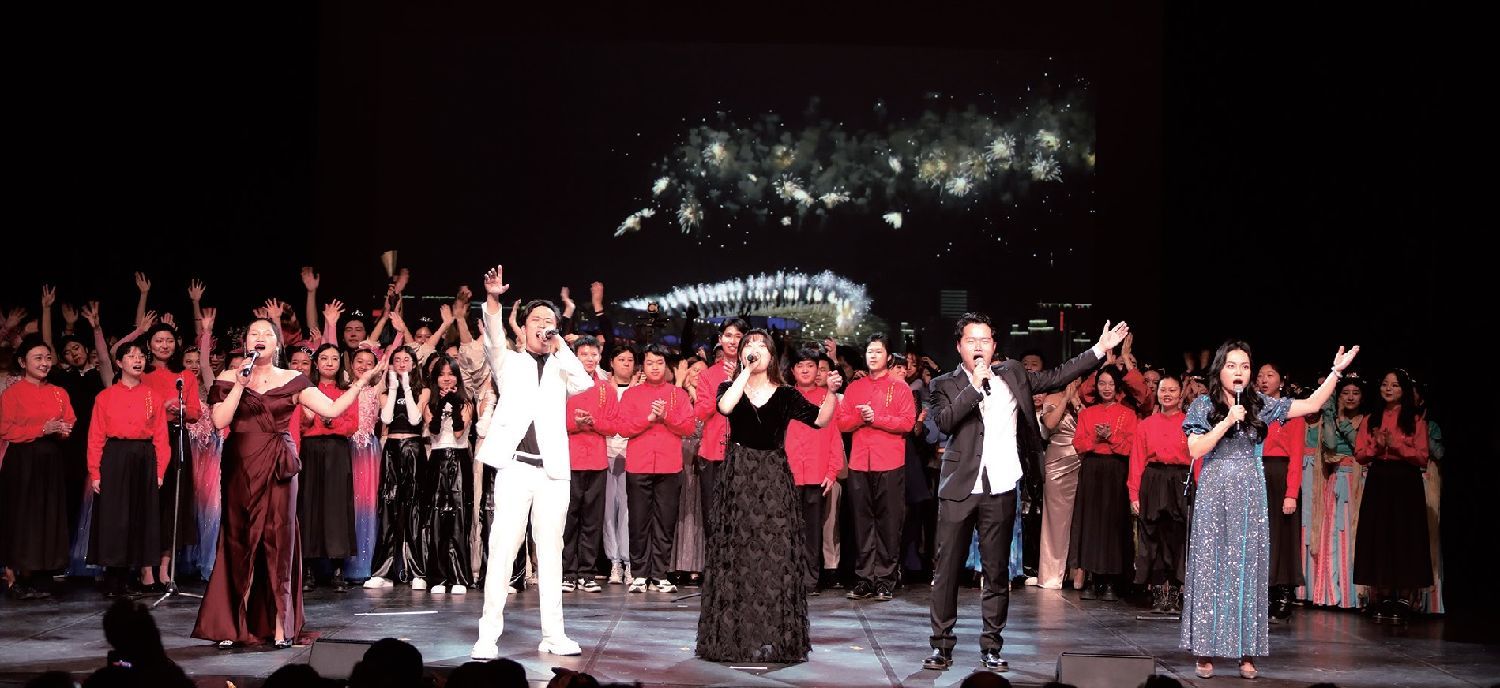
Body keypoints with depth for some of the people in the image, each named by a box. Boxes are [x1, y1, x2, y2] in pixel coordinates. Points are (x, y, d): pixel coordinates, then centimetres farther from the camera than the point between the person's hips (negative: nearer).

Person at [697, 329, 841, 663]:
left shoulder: (785, 395, 7)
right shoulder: (729, 388, 7)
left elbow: (820, 419, -4)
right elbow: (726, 407, -17)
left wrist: (832, 392, -20)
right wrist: (746, 370, -13)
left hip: (774, 480, 0)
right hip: (736, 478, 0)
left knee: (776, 555, -3)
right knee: (736, 554, 1)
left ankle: (774, 635, 3)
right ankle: (735, 634, 8)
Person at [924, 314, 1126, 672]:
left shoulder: (1012, 373, 12)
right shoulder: (946, 384, 2)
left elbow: (1056, 377, 13)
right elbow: (944, 421, -14)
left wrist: (1100, 350, 10)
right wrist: (975, 385, -16)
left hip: (1001, 490, 2)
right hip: (959, 488, -2)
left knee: (997, 571, 7)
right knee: (947, 568, 0)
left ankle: (991, 646, 15)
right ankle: (942, 644, 9)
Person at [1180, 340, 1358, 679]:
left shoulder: (1260, 405, 7)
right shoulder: (1203, 405, 2)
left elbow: (1312, 404, 4)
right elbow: (1195, 450, -8)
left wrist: (1336, 370, -3)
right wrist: (1227, 422, -14)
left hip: (1250, 495, 2)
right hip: (1214, 494, -2)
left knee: (1248, 567, 2)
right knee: (1210, 566, -1)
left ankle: (1247, 651, 7)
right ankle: (1206, 650, 3)